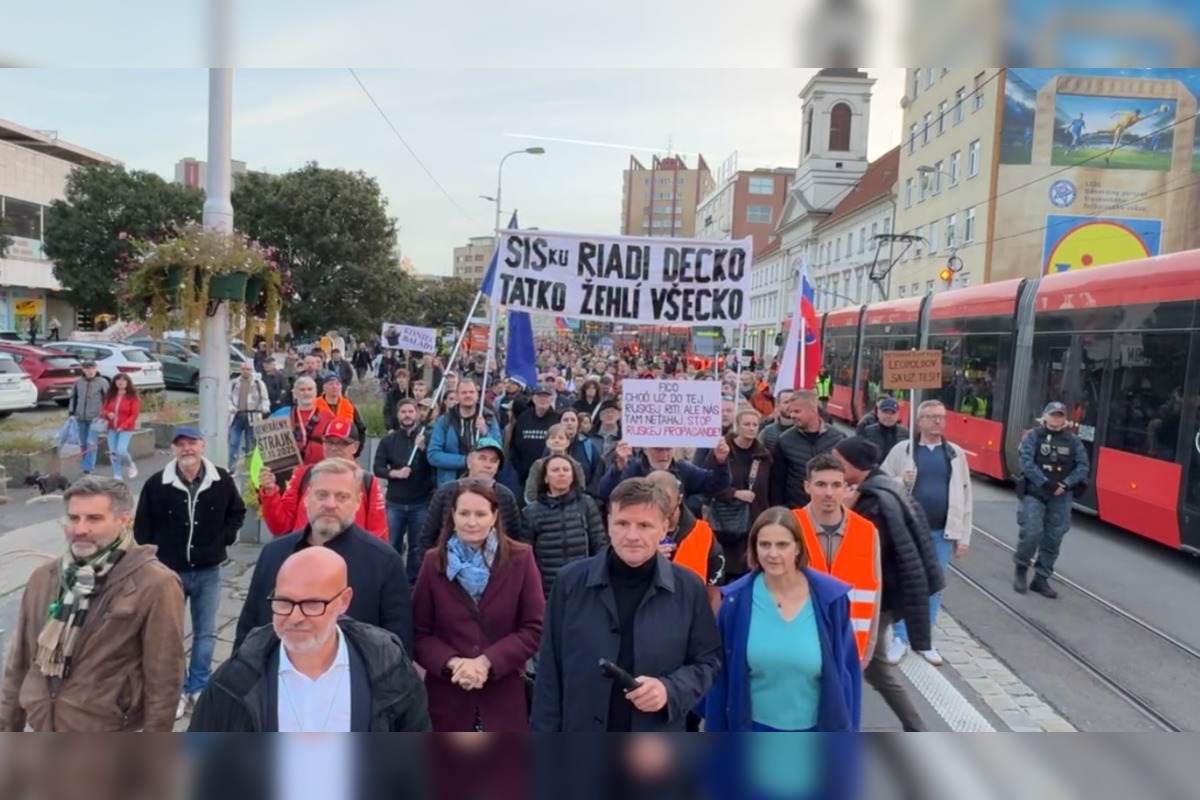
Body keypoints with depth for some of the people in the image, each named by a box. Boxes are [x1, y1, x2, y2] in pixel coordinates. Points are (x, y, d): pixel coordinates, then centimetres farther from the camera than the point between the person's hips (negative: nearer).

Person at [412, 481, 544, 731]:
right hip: (447, 696, 1)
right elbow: (419, 633, 4)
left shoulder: (520, 559, -1)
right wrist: (452, 662, -14)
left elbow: (534, 629, -3)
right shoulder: (434, 562, 4)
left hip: (504, 697, -1)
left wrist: (486, 662, -15)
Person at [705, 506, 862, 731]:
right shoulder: (736, 600, -12)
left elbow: (845, 671, -3)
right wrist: (718, 734, 0)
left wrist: (843, 731, 0)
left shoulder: (829, 598, -12)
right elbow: (721, 675, -4)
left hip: (814, 730, 0)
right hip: (755, 729, 0)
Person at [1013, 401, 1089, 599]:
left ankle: (1041, 579, 17)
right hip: (1034, 493, -3)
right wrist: (1046, 483, -21)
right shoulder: (1033, 436, -2)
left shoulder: (1073, 440, 7)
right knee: (1032, 532, -14)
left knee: (1053, 538, 5)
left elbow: (1083, 466, 2)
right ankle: (1021, 568, 10)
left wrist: (1065, 484, -13)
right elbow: (1026, 462, -12)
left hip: (1061, 497, 4)